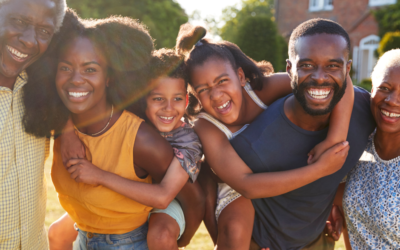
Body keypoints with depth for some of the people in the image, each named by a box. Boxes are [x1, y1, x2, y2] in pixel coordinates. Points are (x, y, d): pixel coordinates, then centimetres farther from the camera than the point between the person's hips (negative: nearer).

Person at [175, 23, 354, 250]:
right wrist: (321, 169, -41)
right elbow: (246, 185, -36)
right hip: (240, 193, -4)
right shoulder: (206, 129, -27)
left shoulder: (263, 89, -24)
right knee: (236, 228, -31)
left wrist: (336, 138, -45)